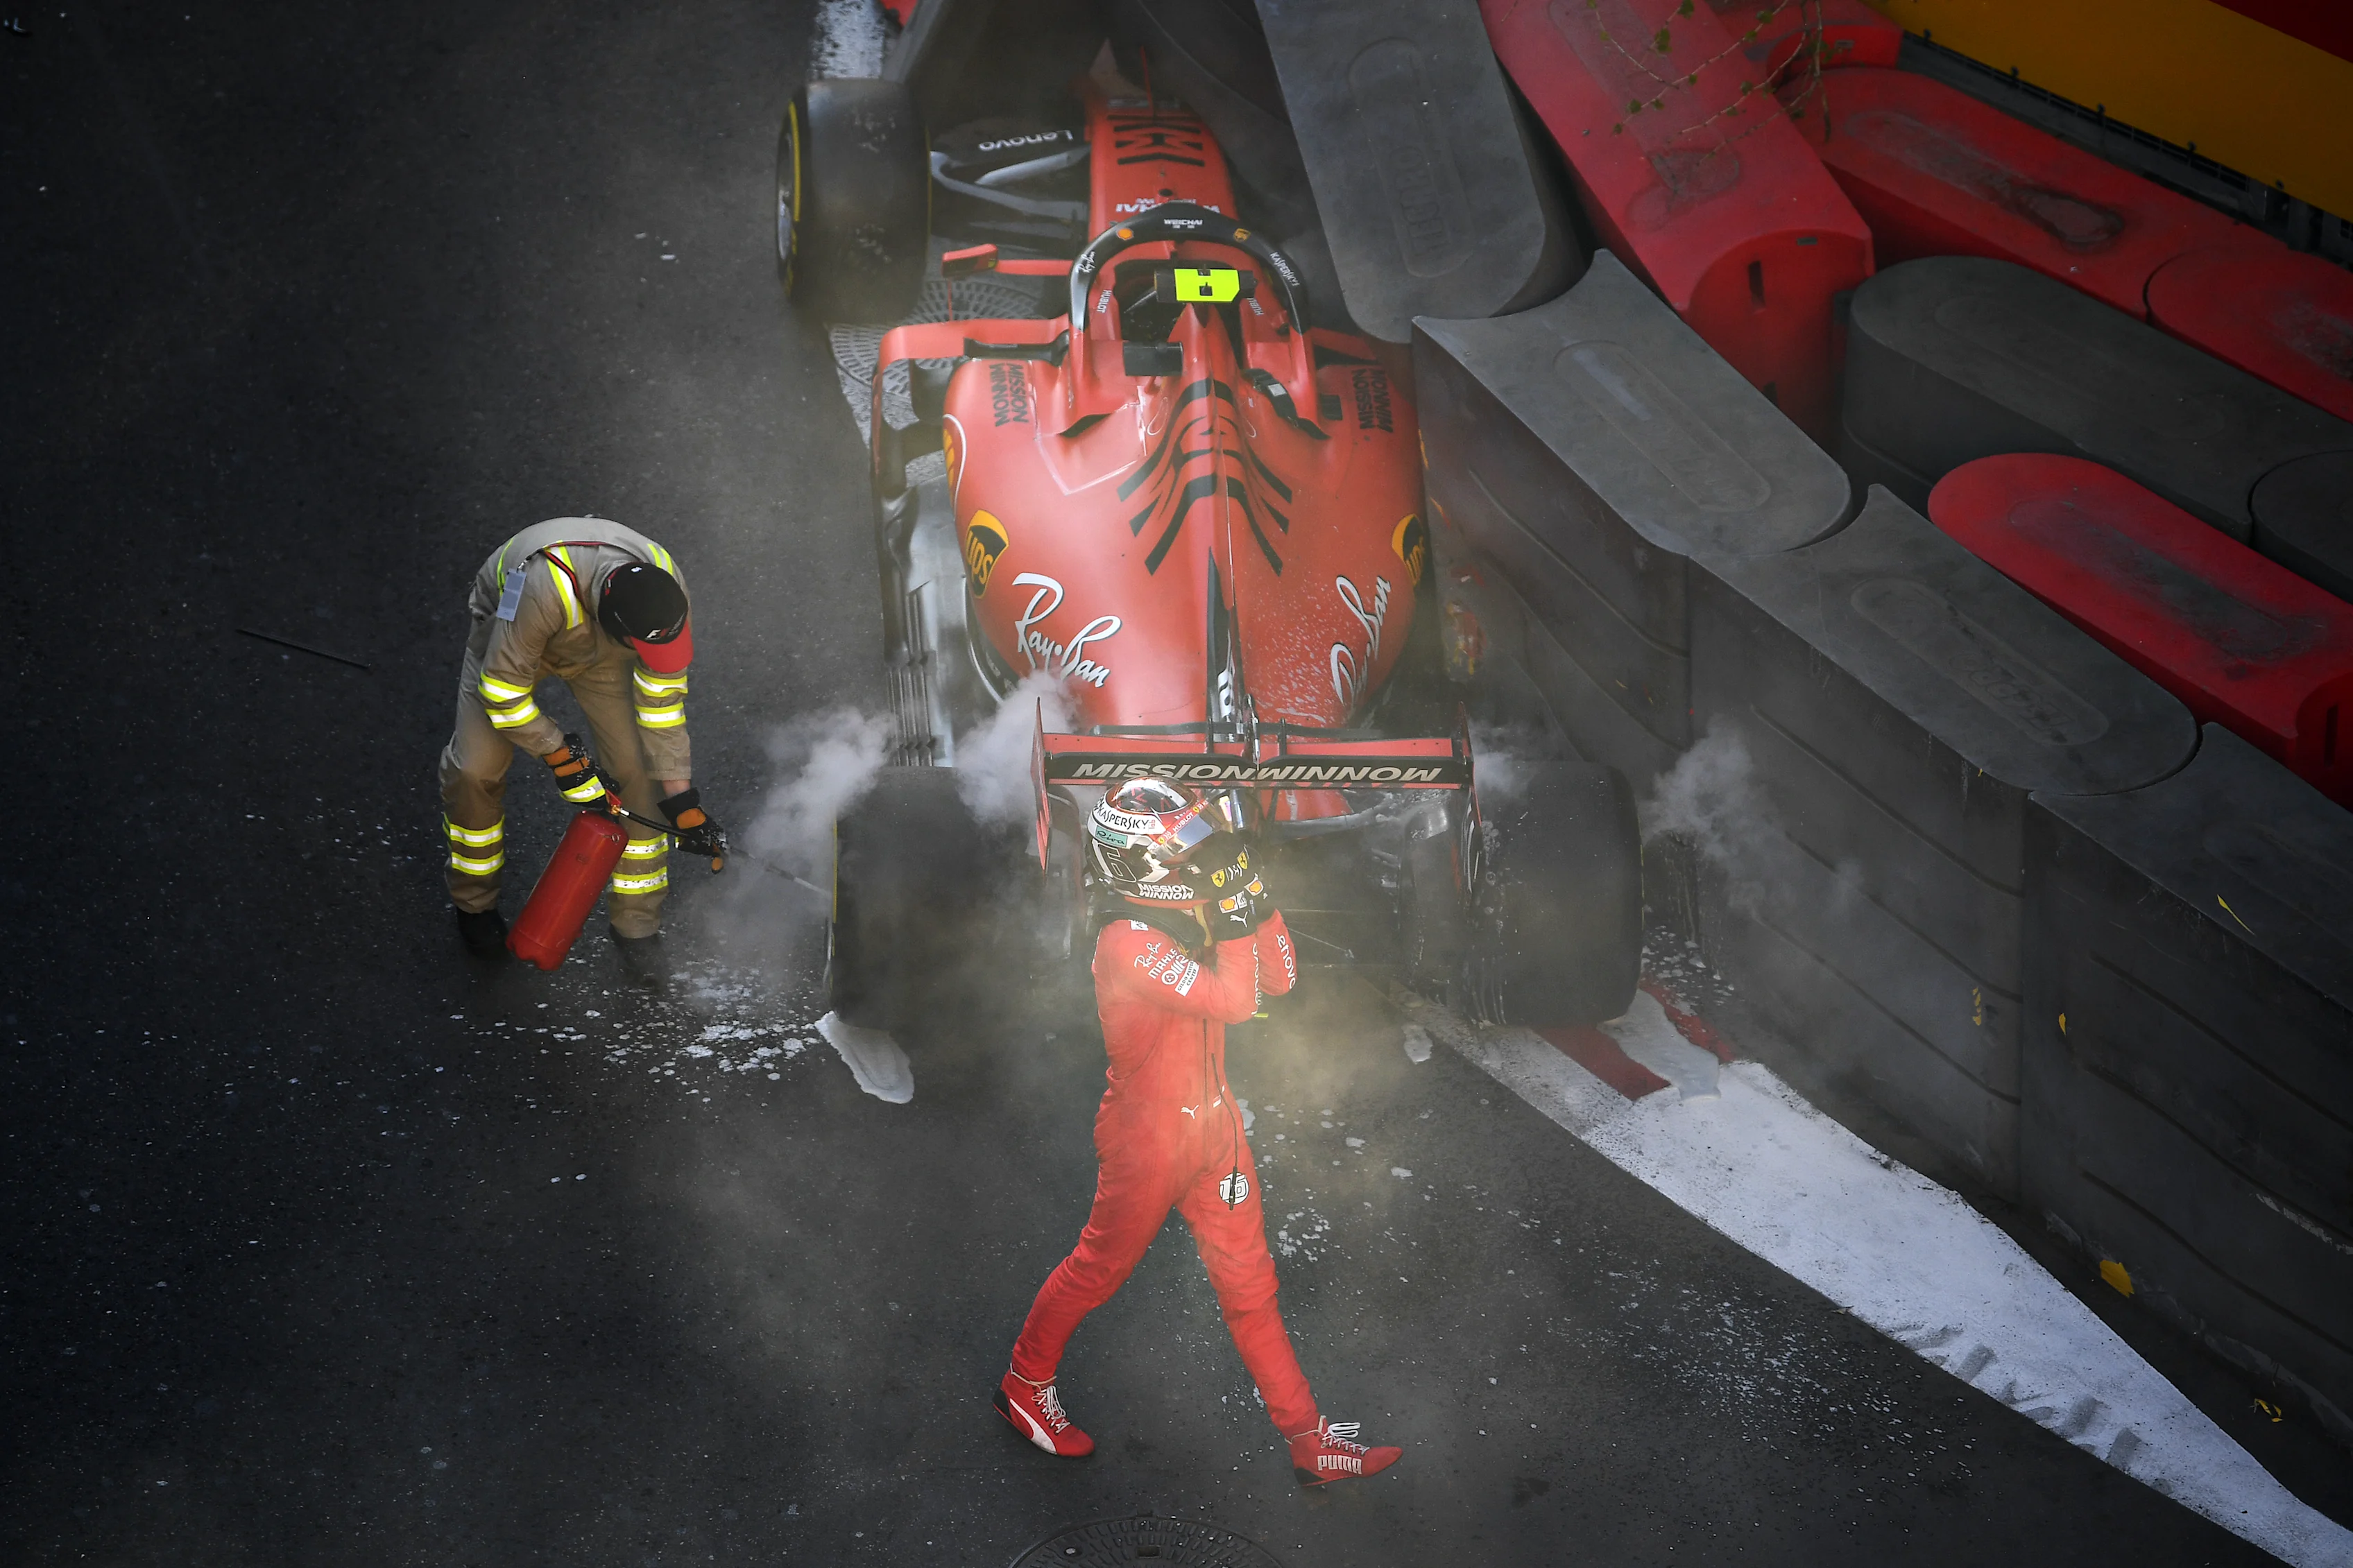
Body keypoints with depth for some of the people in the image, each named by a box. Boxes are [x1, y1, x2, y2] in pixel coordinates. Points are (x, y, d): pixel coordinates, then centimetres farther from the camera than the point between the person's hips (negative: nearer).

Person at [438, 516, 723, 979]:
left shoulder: (665, 593, -32)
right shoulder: (545, 588, -48)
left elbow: (662, 696, -17)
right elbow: (502, 690, -33)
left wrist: (681, 798, -16)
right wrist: (562, 758, -23)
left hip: (596, 649, 3)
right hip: (508, 633, -3)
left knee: (634, 768, -9)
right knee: (476, 769, -12)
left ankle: (636, 923, 7)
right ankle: (474, 902, 15)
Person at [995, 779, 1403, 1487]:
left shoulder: (1191, 913, -1)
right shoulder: (1130, 942, -28)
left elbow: (1279, 978, 4)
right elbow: (1236, 1002, -34)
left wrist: (1253, 891, -8)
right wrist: (1233, 904, -30)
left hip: (1211, 1123, 8)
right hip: (1148, 1136, -8)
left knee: (1248, 1281, 12)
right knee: (1099, 1269, 13)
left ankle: (1308, 1440, 18)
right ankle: (1025, 1386, 38)